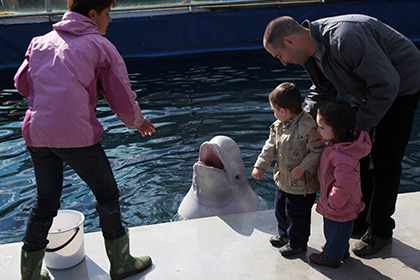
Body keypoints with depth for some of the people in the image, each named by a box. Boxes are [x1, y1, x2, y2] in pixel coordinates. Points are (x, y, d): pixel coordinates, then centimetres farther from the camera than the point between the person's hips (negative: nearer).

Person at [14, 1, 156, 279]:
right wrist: (138, 122, 19)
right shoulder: (101, 47, 1)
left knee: (46, 202, 20)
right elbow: (123, 102, 0)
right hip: (76, 135, -5)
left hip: (36, 133, 6)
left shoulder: (40, 41, 15)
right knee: (107, 196, 13)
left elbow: (22, 84, 19)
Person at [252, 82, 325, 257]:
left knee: (297, 213, 7)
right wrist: (260, 165, 5)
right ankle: (285, 235, 47)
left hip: (302, 184, -8)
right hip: (283, 179, 9)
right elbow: (270, 147, 9)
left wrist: (303, 167, -28)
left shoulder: (308, 126, -25)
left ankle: (297, 243, 29)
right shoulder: (278, 125, 1)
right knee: (280, 208, 23)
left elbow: (318, 151, -23)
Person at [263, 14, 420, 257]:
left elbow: (386, 84, -32)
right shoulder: (313, 46, -8)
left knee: (384, 163, -4)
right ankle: (360, 221, 25)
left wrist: (359, 127, -27)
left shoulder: (344, 38, -38)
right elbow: (323, 92, 6)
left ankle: (381, 232, 13)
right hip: (368, 89, 9)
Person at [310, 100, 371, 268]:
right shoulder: (338, 144, -6)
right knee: (340, 230, 29)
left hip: (339, 209, -9)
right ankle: (342, 250, 51)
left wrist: (331, 204, -20)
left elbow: (343, 186, -33)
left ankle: (332, 257, 37)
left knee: (335, 230, 15)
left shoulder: (343, 158, -38)